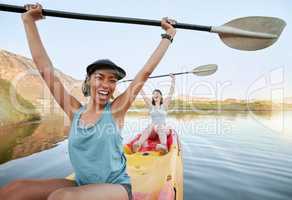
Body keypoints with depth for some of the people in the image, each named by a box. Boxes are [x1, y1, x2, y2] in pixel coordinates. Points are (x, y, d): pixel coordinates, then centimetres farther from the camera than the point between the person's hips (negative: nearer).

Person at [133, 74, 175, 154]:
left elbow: (171, 93, 5)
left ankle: (164, 146, -65)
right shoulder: (151, 106, 13)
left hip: (164, 128, -1)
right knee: (150, 126, -34)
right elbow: (143, 95, 11)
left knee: (160, 126, -36)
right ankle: (138, 144, -61)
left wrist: (173, 80, 3)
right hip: (152, 130, 1)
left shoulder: (164, 105, 9)